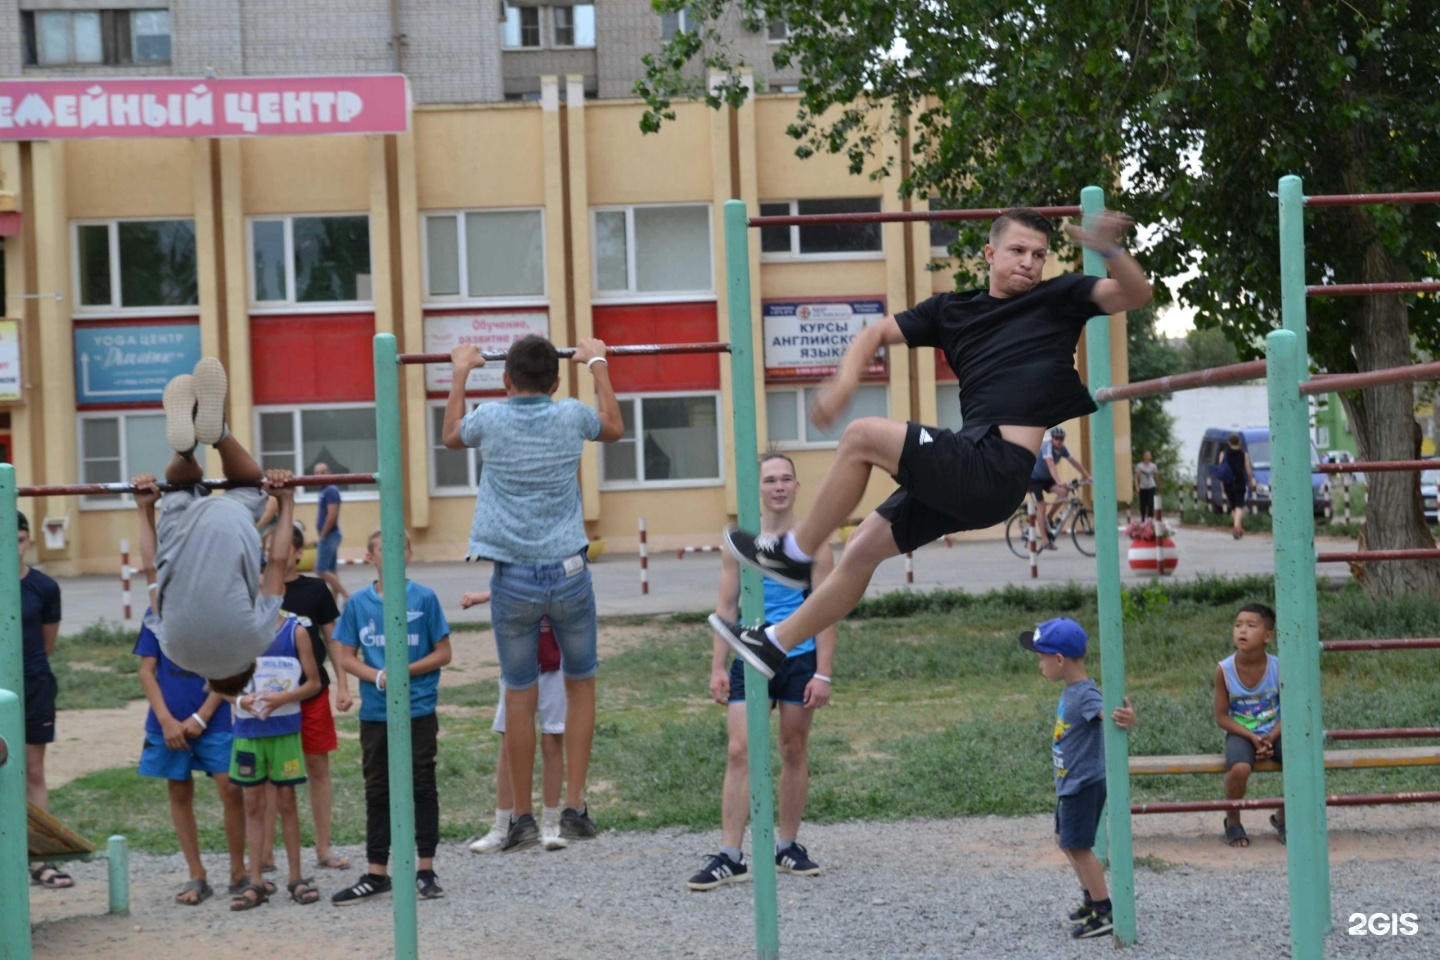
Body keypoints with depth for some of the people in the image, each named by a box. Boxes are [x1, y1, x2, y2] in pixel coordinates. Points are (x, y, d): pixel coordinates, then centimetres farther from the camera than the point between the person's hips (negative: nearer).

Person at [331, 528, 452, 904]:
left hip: (419, 710, -2)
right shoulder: (358, 603, 2)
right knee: (378, 792, 9)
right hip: (375, 713, 2)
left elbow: (442, 653, -1)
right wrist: (377, 676, -14)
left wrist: (405, 671, -15)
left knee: (422, 787, 4)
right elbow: (345, 657, 3)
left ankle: (426, 869, 13)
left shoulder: (424, 598, -3)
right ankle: (376, 874, 16)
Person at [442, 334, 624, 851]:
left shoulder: (490, 419, -3)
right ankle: (574, 808, 10)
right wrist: (598, 364, 31)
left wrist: (461, 372, 31)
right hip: (569, 574, 0)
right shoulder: (572, 416, -2)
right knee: (580, 685, 16)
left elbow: (452, 436, 22)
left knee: (520, 698, 7)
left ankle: (524, 819, 14)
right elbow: (614, 427, 22)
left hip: (513, 580, 0)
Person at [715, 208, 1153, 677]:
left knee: (863, 436, -13)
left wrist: (1109, 250, -25)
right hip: (971, 470, 7)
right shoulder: (954, 309, 19)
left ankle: (795, 553, 0)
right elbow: (878, 333, 22)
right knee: (862, 550, 13)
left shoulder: (1059, 298, 5)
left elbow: (1136, 294, -5)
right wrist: (844, 381, 2)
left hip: (998, 469, -7)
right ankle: (777, 642, 28)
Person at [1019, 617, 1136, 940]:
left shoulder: (1086, 694, -24)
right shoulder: (1070, 691, 5)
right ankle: (1092, 899, 34)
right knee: (1065, 840, 21)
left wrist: (1126, 719, -67)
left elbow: (1108, 713, -44)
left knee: (1078, 846, -4)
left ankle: (1106, 913, 4)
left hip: (1084, 785, -10)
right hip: (1069, 783, 10)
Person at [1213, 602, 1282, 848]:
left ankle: (1283, 818, 5)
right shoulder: (1224, 670, -13)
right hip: (1240, 733, -2)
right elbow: (1222, 717, -7)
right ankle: (1232, 823, -4)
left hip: (1273, 732, 2)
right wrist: (1253, 738, -19)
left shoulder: (1278, 667, -11)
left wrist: (1270, 739, -19)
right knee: (1239, 768, -34)